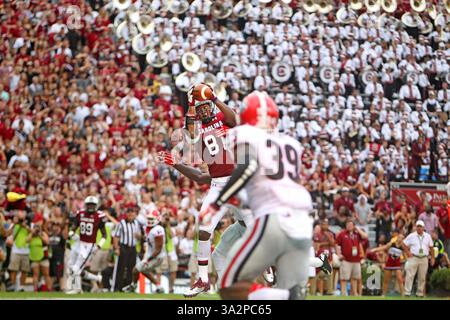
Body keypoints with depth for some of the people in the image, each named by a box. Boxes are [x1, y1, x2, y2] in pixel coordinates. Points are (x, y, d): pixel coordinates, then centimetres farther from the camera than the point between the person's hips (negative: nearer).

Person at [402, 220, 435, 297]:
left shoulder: (428, 236, 8)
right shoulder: (411, 236, 1)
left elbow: (431, 247, 13)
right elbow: (403, 244, 5)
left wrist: (432, 258, 9)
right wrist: (408, 252, -4)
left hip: (424, 259, 3)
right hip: (413, 258, -2)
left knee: (422, 277, 6)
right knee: (410, 275, -9)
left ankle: (420, 293, 15)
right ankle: (407, 292, -8)